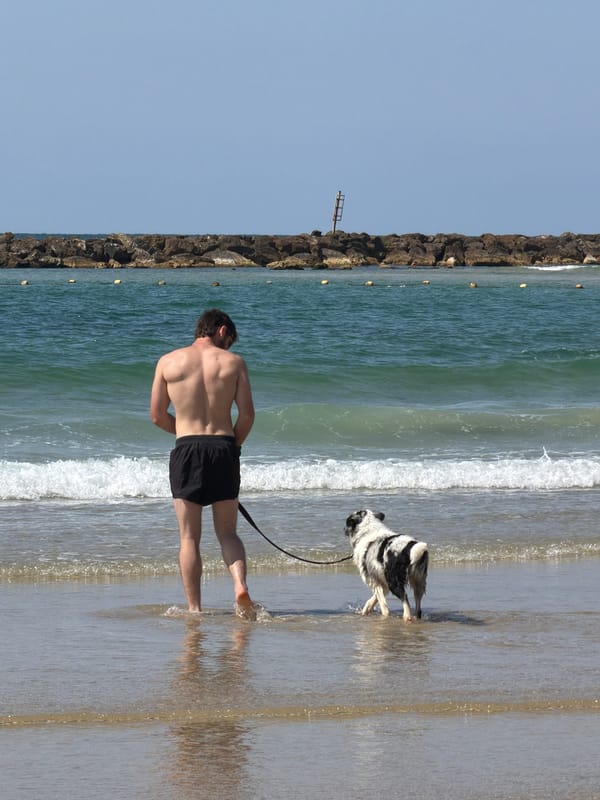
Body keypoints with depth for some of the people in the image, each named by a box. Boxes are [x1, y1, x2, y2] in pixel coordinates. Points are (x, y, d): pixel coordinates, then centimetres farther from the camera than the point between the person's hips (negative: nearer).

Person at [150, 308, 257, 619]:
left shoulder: (168, 361, 4)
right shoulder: (233, 362, 3)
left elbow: (157, 415, 5)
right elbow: (247, 414, -2)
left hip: (187, 451, -1)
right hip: (223, 448, 1)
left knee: (189, 537, 6)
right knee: (227, 532, 11)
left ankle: (194, 608, 3)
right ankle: (240, 584, -14)